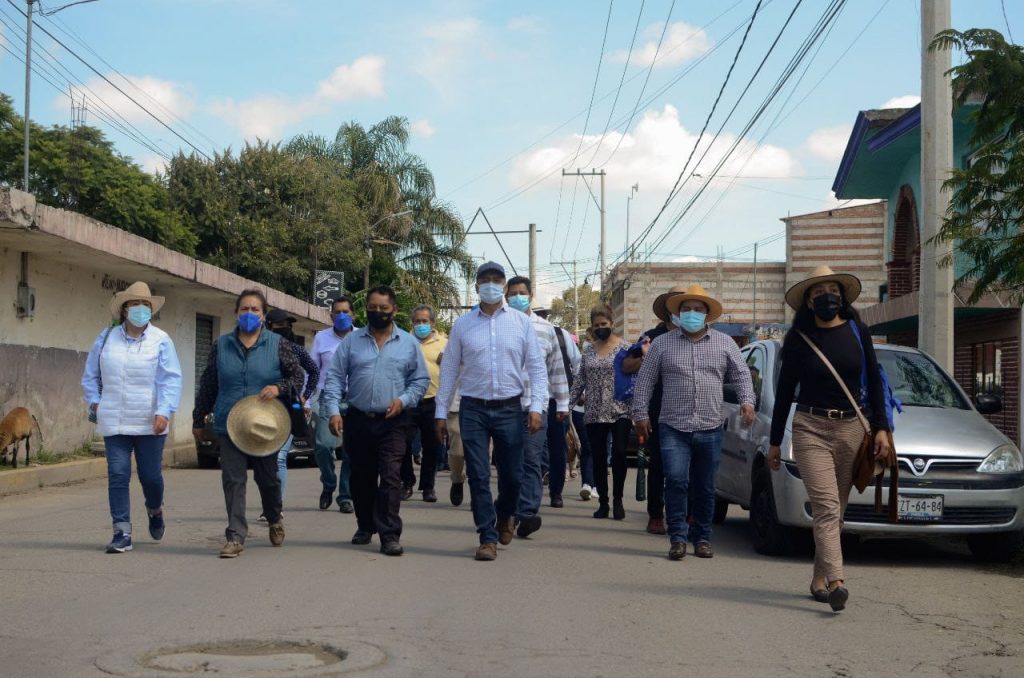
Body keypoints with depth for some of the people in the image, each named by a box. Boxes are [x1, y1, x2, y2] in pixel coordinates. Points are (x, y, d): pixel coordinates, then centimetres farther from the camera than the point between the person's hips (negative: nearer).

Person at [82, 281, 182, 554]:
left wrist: (164, 411, -19)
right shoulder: (106, 338, 7)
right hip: (114, 423, 2)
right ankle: (122, 533, 2)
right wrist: (94, 401, 6)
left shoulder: (161, 340, -3)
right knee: (117, 475, -2)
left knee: (150, 475, 6)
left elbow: (171, 379, -10)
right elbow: (90, 375, 18)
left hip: (150, 423, -2)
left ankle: (155, 511, 38)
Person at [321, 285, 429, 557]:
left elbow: (421, 380, 7)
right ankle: (365, 525, 30)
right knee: (361, 478, 12)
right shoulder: (351, 341, 6)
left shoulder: (409, 343, 5)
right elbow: (334, 378, 3)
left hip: (393, 422, -2)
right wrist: (333, 411, -8)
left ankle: (390, 535, -10)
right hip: (358, 420, 2)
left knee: (390, 478, -11)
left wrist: (403, 400, -10)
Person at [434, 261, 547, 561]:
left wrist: (536, 406, -8)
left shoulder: (522, 323, 3)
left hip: (509, 409, 0)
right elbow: (449, 370, 6)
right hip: (473, 409, 0)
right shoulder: (462, 325, 4)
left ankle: (504, 515, 37)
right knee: (478, 476, -2)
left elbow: (536, 367, 2)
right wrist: (441, 412, 4)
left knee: (512, 475, 7)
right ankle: (488, 537, 8)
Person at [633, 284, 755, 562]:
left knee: (705, 488, 7)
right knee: (676, 481, -14)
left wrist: (747, 401, -1)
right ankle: (678, 537, -6)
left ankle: (702, 538, 18)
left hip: (710, 429, 2)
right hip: (673, 427, -2)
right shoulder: (662, 344, 6)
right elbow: (644, 380, 8)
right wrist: (641, 413, 2)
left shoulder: (724, 343, 11)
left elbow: (741, 374, 15)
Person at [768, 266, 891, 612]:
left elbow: (873, 382, 10)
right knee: (826, 507, -15)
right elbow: (785, 390, 8)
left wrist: (881, 428, 1)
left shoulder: (857, 332, 7)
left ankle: (819, 579, 18)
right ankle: (836, 582, -26)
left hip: (851, 428, 3)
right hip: (810, 428, -2)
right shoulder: (798, 338, 3)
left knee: (836, 510, 7)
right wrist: (775, 441, 9)